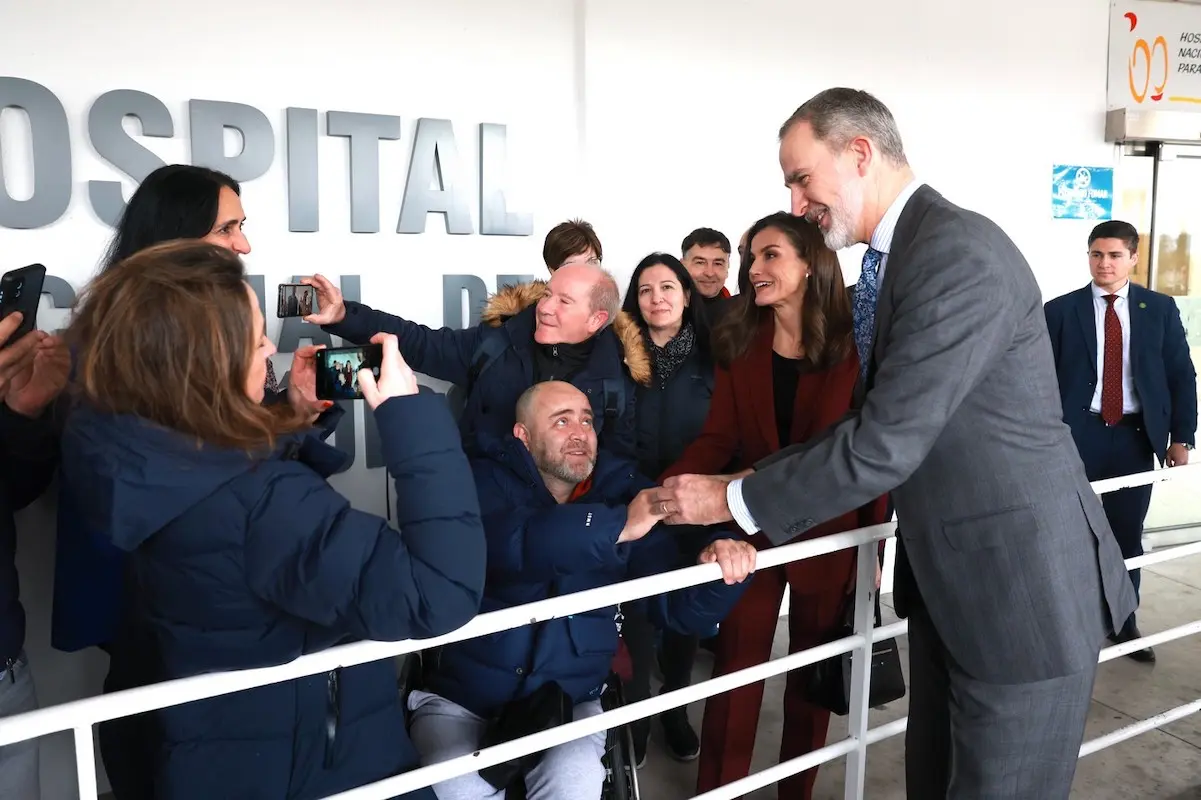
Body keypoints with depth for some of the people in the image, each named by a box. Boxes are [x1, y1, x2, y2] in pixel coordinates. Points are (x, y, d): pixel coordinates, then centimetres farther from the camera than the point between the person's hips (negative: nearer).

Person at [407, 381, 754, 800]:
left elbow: (678, 606, -2)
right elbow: (499, 543, -28)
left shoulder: (622, 490, 2)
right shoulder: (487, 479, -5)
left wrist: (720, 566, -24)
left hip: (569, 698, 2)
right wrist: (618, 526, -36)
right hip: (462, 693, -1)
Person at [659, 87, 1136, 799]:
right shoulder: (896, 255, 8)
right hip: (945, 579, 9)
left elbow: (886, 444, -26)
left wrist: (736, 499, -16)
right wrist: (754, 499, 2)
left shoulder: (958, 254, -23)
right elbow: (882, 424, 10)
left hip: (1024, 585, -9)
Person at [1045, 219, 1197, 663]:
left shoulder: (1160, 308, 5)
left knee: (1127, 535, 10)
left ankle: (1123, 623, 26)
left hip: (1136, 436, 2)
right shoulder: (1060, 310, 0)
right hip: (1077, 434, -1)